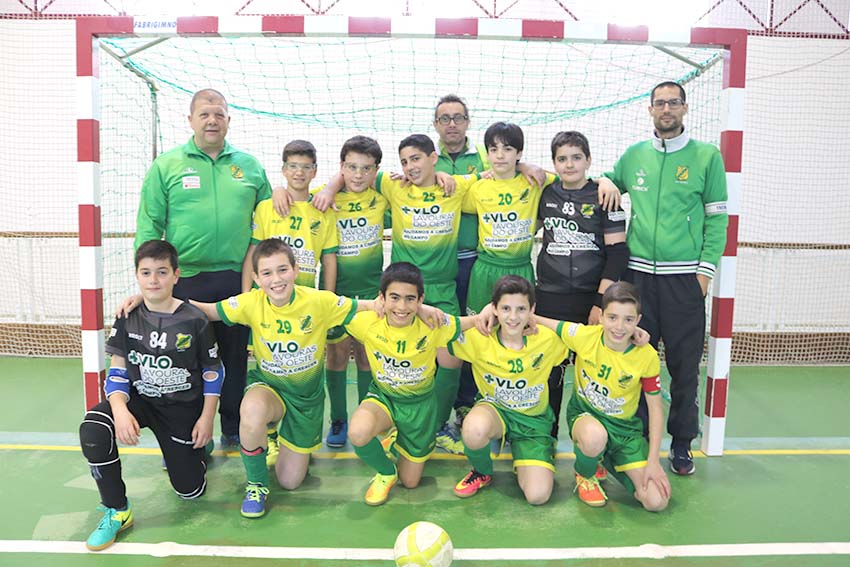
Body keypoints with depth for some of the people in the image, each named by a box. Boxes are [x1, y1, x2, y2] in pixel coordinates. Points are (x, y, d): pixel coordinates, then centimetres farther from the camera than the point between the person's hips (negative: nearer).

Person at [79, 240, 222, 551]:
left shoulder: (194, 320, -13)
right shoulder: (128, 318, -6)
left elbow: (212, 371, -4)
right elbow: (117, 371, -6)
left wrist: (207, 417, -7)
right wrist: (120, 409, -24)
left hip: (184, 408, -2)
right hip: (140, 399, 2)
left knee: (190, 490, 4)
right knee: (92, 429, -30)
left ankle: (196, 447, 41)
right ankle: (117, 511, -11)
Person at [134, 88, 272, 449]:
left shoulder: (249, 166, 9)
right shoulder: (166, 165, 3)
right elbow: (149, 225, 0)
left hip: (236, 280, 2)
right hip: (185, 279, -2)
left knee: (235, 356, 12)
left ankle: (233, 430, 29)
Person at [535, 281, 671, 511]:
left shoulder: (647, 356, -16)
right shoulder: (584, 336, -19)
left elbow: (656, 409, -7)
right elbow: (536, 320, -10)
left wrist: (653, 462, -10)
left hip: (625, 427, 2)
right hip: (584, 415, -2)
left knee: (657, 502, -12)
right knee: (595, 437, -41)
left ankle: (609, 461, 17)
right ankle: (584, 476, -3)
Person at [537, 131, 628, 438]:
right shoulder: (546, 193, 7)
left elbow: (618, 251, -7)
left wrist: (601, 302, -11)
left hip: (591, 298, -3)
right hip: (549, 299, 3)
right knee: (548, 371, 9)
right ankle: (546, 436, 24)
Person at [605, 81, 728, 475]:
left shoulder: (707, 156, 2)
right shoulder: (633, 155, 10)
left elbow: (717, 218, 1)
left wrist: (705, 271, -6)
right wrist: (602, 181, 0)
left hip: (685, 276, -2)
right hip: (638, 272, 2)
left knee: (685, 365, 4)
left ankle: (682, 443, 21)